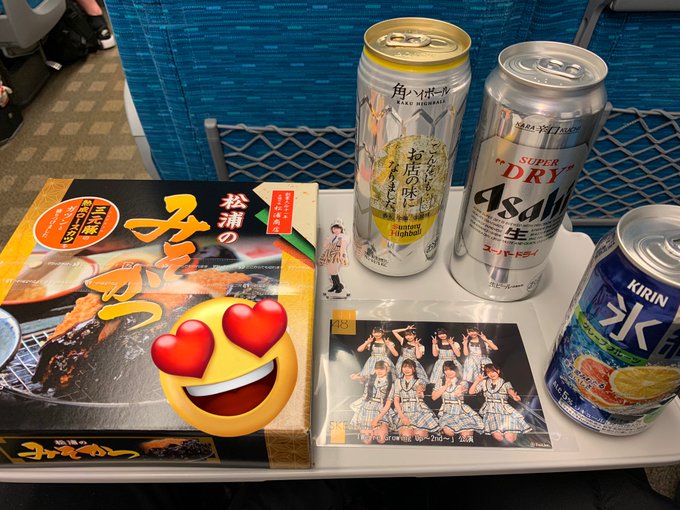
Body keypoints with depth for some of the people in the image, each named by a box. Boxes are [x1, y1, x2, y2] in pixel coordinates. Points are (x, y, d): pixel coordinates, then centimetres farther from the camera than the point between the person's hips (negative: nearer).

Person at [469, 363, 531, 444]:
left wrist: (514, 396, -45)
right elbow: (471, 392, 5)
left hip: (504, 410, -1)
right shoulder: (484, 382, 7)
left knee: (509, 439, -18)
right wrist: (477, 381, -6)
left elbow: (511, 391, -21)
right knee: (499, 437, -23)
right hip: (491, 411, 1)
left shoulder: (505, 383, 1)